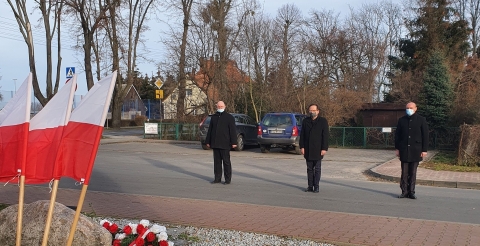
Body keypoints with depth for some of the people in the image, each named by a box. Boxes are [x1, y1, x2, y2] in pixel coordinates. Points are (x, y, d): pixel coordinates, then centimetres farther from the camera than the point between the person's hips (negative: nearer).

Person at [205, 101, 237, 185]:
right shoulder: (214, 117, 15)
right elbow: (210, 130, 17)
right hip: (215, 144, 5)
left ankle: (228, 179, 5)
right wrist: (208, 141, 14)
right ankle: (217, 178, 15)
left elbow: (233, 131, -6)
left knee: (226, 161, -1)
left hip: (225, 144, -5)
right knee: (217, 161, 9)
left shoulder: (229, 117, -1)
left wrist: (233, 142, -12)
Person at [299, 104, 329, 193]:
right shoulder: (305, 121, 8)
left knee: (317, 169, 3)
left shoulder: (323, 121, -2)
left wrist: (324, 148, -10)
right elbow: (302, 135, 9)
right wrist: (302, 147, 1)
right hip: (308, 150, 3)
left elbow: (325, 136, -5)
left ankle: (316, 186, 9)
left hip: (318, 150, -3)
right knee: (309, 168, 8)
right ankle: (310, 186, 14)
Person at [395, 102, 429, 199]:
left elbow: (425, 135, 1)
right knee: (404, 172, 2)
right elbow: (397, 134, 11)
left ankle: (411, 192, 11)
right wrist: (397, 148, 6)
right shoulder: (402, 120, 9)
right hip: (404, 150, 2)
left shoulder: (421, 120, 2)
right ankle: (404, 191, 8)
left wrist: (424, 150, -4)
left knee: (413, 172, 4)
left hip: (415, 150, -2)